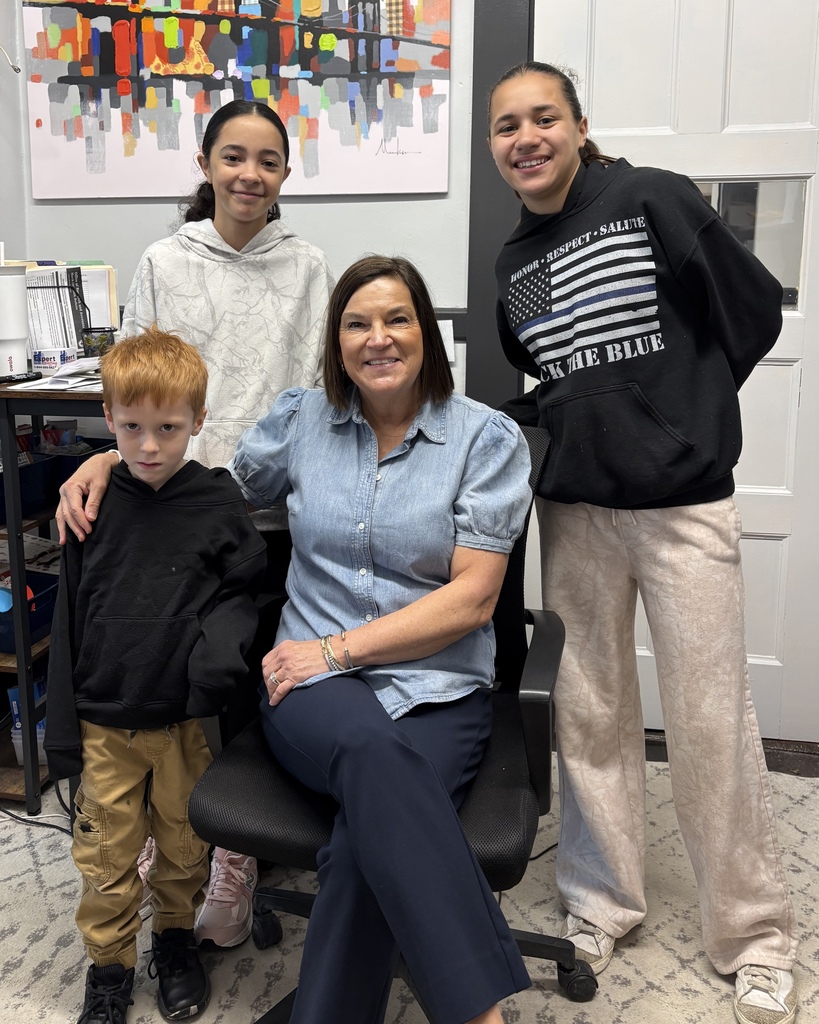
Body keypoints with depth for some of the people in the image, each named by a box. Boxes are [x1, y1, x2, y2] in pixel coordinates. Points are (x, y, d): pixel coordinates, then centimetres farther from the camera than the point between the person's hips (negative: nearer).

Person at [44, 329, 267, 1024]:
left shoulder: (219, 506, -9)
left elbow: (245, 590, 1)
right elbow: (69, 620, 1)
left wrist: (222, 638, -22)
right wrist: (61, 728, 2)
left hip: (187, 719, -1)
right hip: (105, 719, 1)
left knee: (184, 842, 16)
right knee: (106, 850, 12)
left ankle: (176, 938, 42)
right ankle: (109, 960, 35)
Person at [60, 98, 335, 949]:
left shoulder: (309, 271, 8)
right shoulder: (164, 265, 6)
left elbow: (328, 390, 7)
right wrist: (103, 461, -9)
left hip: (275, 510, 0)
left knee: (251, 682, 4)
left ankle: (237, 852, 22)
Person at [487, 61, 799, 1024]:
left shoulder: (654, 199, -5)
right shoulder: (511, 264, 11)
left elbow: (754, 313, -2)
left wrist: (677, 415, 0)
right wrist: (523, 417, 7)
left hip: (681, 500, -4)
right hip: (573, 504, 5)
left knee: (709, 722, 1)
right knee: (588, 709, 10)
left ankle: (754, 931, 21)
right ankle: (602, 894, 29)